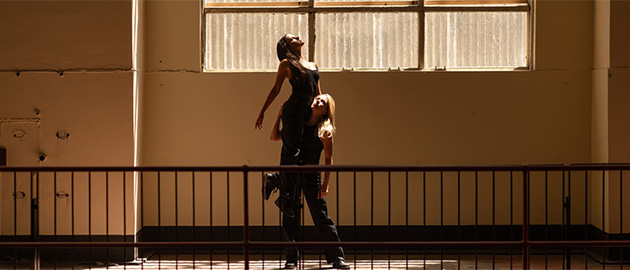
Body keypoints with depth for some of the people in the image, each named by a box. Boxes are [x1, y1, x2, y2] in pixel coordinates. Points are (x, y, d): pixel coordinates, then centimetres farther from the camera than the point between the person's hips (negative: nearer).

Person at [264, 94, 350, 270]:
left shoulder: (325, 130, -2)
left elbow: (328, 159, -2)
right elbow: (274, 137, 13)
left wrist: (325, 183, -10)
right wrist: (280, 115, 5)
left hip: (311, 176, -3)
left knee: (322, 218, -2)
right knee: (290, 219, 4)